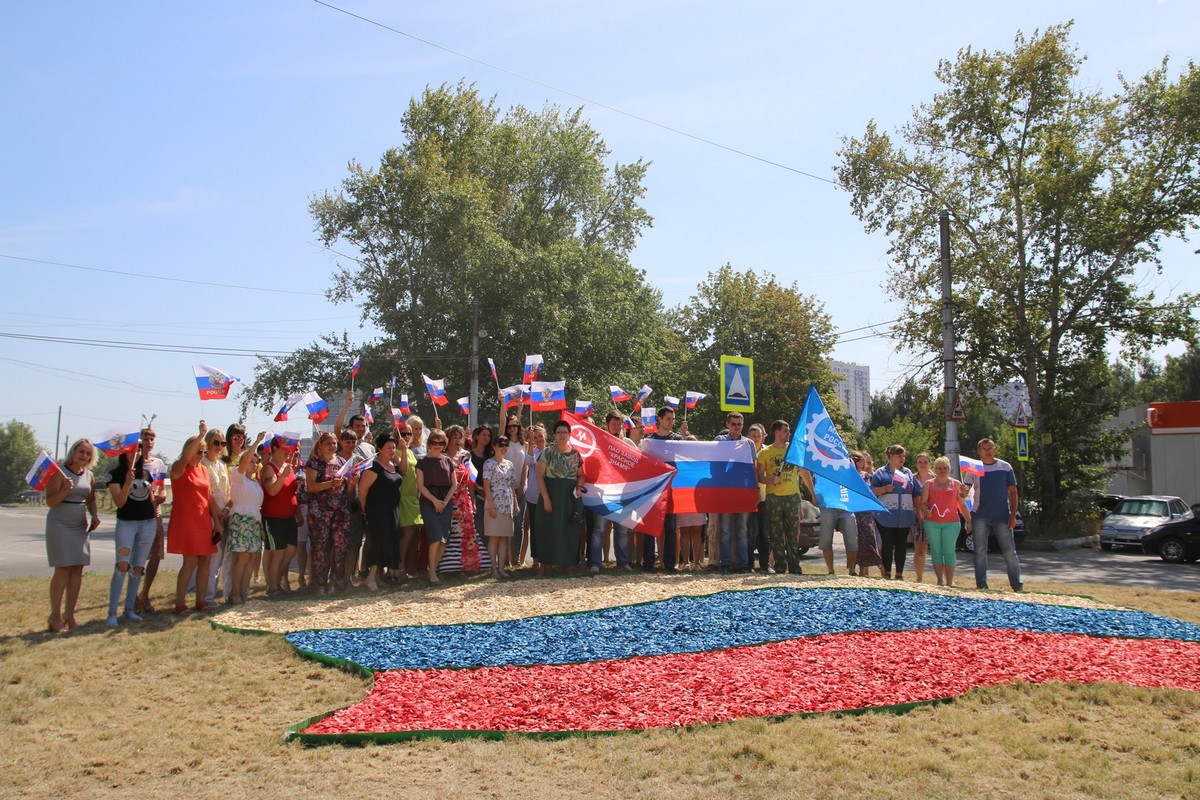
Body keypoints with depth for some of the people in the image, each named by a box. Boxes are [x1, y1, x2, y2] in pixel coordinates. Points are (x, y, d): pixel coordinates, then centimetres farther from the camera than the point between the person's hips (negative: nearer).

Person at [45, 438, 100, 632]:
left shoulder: (89, 476, 9)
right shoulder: (59, 472, -9)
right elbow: (50, 501, -13)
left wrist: (95, 516, 2)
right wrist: (65, 490, -30)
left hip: (81, 526, 6)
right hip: (60, 524, -6)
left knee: (77, 570, 2)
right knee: (63, 570, -9)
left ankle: (69, 615, 9)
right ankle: (55, 615, 2)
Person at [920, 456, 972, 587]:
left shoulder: (956, 484, 12)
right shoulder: (928, 484, 9)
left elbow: (963, 505, 15)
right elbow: (922, 503, 4)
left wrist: (969, 521, 8)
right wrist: (926, 511, -18)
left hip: (951, 523, 0)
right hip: (931, 523, 0)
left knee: (949, 551, -4)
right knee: (936, 551, 2)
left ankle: (950, 581, -2)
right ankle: (940, 580, 6)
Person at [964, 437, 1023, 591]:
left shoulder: (1005, 467, 4)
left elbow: (1013, 492, 5)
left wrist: (1013, 515, -4)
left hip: (1002, 515, -1)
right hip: (980, 516, 1)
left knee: (1010, 552, 1)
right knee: (980, 552, 4)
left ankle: (1017, 586, 7)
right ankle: (981, 585, 11)